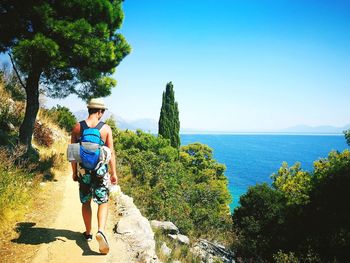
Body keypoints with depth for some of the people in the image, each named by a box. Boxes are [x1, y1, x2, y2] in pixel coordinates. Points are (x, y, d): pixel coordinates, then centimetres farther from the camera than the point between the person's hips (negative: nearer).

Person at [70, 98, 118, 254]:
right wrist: (114, 173, 0)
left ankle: (88, 233, 29)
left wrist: (74, 171, 10)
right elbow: (111, 153, -7)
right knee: (103, 202, 8)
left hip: (83, 170, 2)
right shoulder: (106, 128, -7)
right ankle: (101, 231, -12)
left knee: (86, 202, 17)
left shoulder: (77, 127, -2)